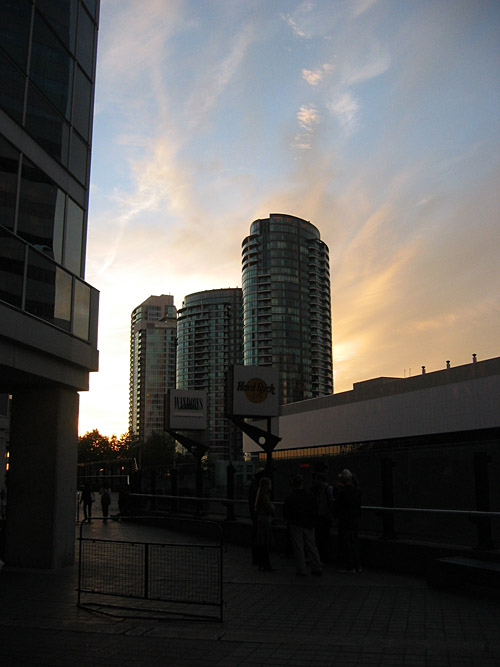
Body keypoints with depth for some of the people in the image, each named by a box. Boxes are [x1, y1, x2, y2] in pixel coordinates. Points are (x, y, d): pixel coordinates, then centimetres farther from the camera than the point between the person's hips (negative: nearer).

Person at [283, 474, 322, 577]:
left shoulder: (291, 497, -10)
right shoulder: (310, 495, -1)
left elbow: (285, 512, -4)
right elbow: (316, 510, 4)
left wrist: (289, 520, 14)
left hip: (296, 526, -3)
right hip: (309, 525, 3)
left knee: (298, 548, 2)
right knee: (311, 546, 12)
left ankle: (301, 570, 3)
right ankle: (317, 568, 11)